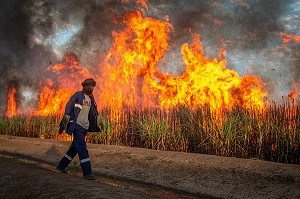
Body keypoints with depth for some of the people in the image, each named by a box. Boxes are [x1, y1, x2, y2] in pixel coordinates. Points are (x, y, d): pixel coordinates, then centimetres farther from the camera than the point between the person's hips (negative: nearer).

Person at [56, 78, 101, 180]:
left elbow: (94, 114, 22)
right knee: (82, 148, -11)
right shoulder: (78, 95, -6)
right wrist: (64, 125, -12)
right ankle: (87, 172, -11)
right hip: (77, 125, -8)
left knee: (74, 148, 13)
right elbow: (68, 108, -8)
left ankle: (61, 166, 27)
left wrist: (97, 126, 17)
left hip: (85, 127, 8)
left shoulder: (91, 99, 15)